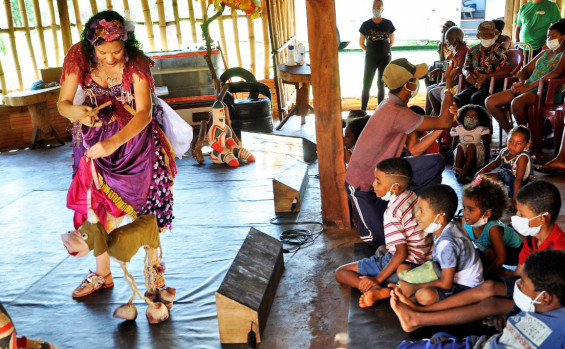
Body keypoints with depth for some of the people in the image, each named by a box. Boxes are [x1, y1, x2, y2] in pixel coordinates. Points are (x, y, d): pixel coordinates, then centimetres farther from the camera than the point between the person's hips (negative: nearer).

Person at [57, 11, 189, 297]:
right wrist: (75, 112, -40)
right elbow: (63, 103, -15)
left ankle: (154, 263, 22)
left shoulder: (136, 63, -26)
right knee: (99, 205, 5)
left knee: (146, 202, -2)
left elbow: (144, 113, -33)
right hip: (95, 136, 3)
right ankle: (102, 274, 20)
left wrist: (114, 142, -49)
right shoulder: (78, 57, -18)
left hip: (134, 134, -2)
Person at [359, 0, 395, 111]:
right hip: (370, 59, -1)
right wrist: (370, 51, 7)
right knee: (366, 85, -3)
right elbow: (361, 43, 7)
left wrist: (383, 50, 9)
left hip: (385, 59, 1)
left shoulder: (388, 24, 1)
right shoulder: (366, 25, 0)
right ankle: (363, 111, 2)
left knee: (381, 85, 8)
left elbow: (392, 42, 11)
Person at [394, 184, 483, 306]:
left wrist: (413, 288, -18)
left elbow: (446, 284, -26)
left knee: (424, 296, -37)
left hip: (466, 288, -10)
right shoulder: (442, 230, -2)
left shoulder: (446, 244, -30)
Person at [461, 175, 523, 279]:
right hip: (486, 248, 7)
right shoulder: (465, 221, -23)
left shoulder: (492, 228, -39)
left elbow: (501, 258, -34)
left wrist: (485, 276, -30)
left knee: (490, 253, -32)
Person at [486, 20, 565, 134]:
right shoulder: (545, 53, 26)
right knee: (490, 102, -9)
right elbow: (525, 70, 22)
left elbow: (555, 73, -17)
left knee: (516, 102, -39)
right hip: (527, 88, 8)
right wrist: (521, 82, -2)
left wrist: (528, 87, -19)